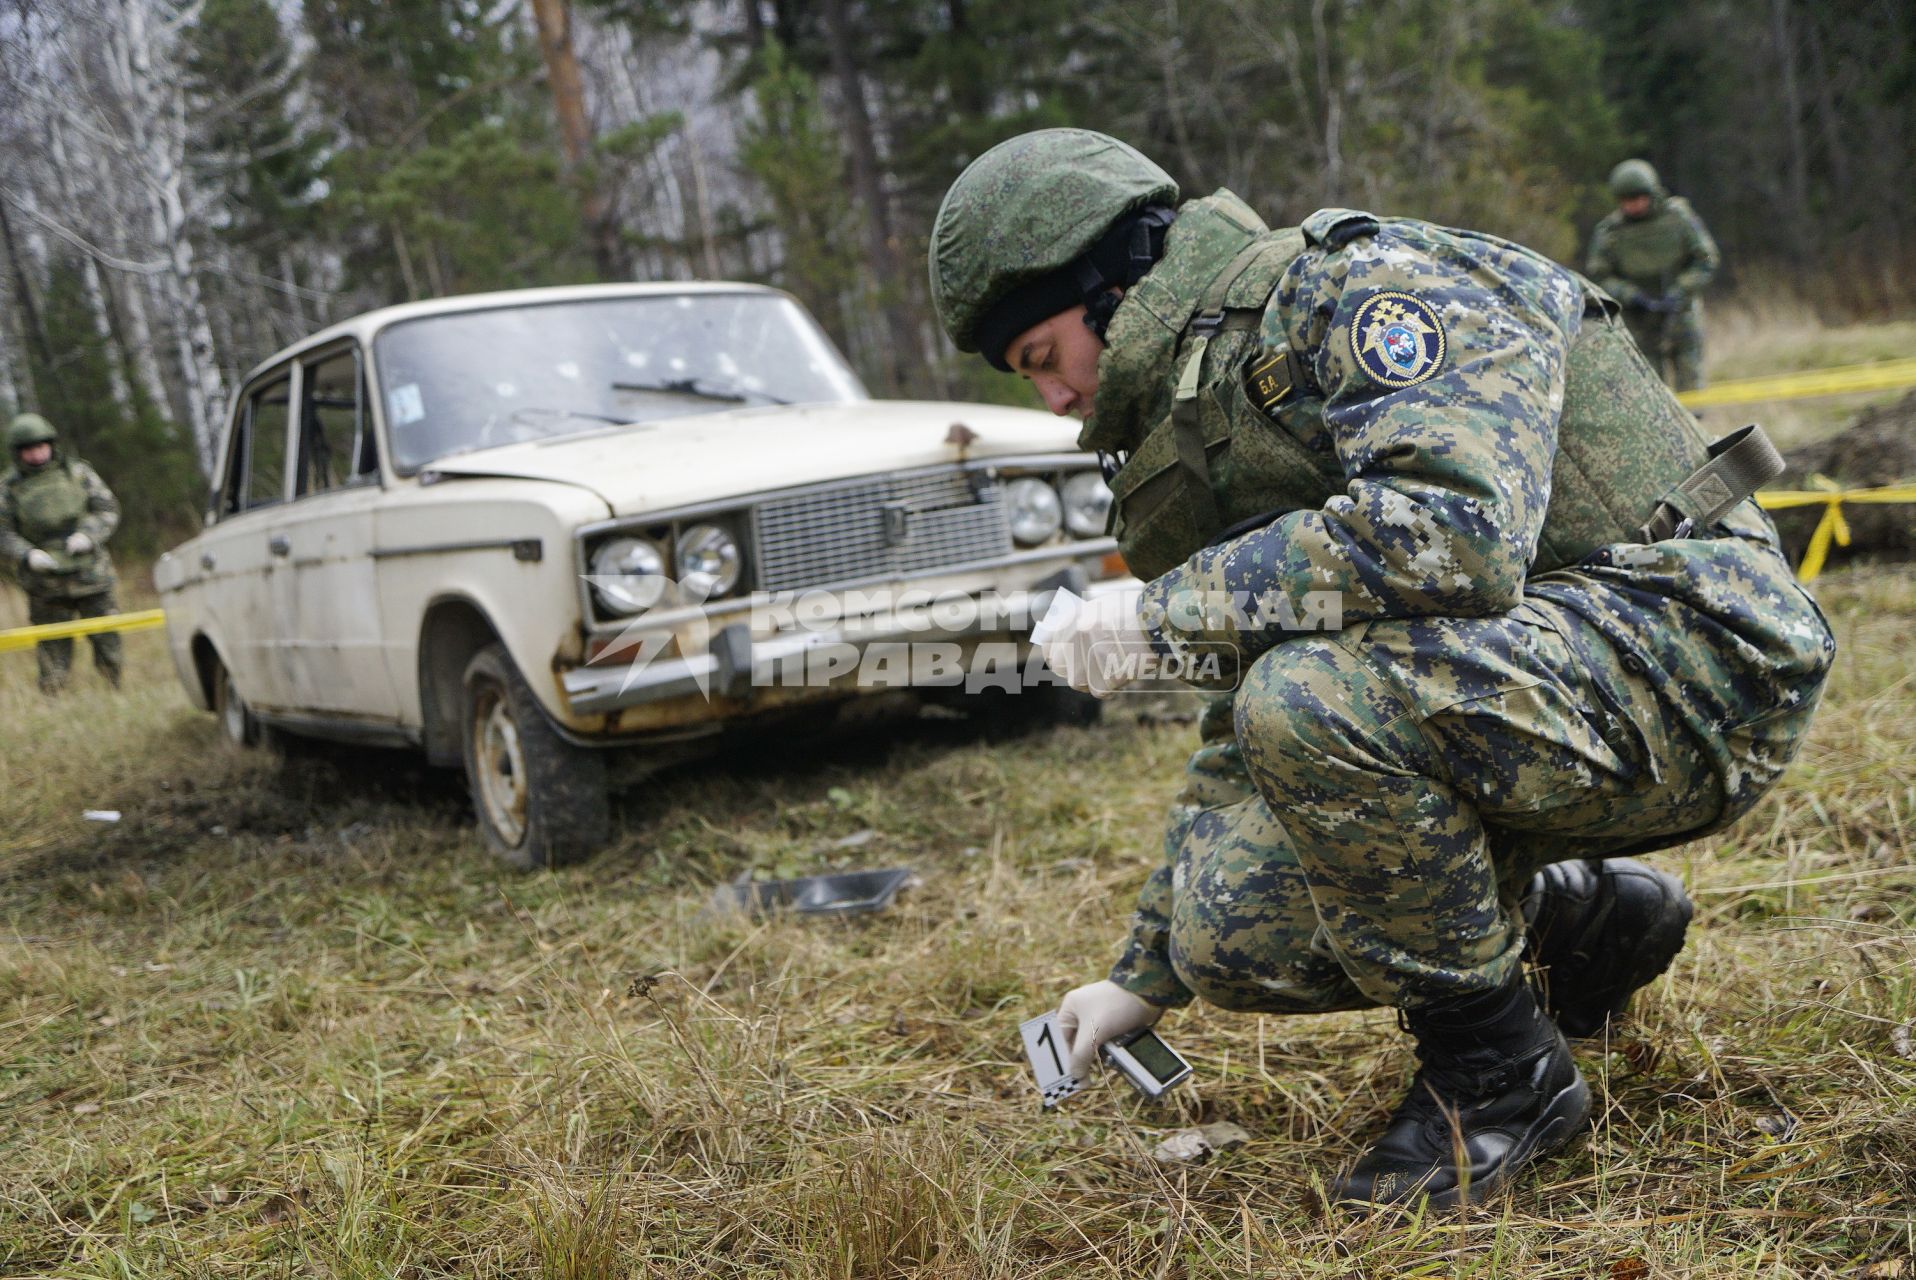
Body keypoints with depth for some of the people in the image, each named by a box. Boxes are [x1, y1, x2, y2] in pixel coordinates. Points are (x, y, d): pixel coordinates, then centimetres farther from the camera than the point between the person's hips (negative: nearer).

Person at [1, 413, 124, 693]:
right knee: (53, 655, 1)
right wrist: (28, 555, -19)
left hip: (91, 578, 1)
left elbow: (108, 509, 4)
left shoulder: (77, 473, 6)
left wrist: (87, 535, -14)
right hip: (46, 585, -1)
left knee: (108, 644, 2)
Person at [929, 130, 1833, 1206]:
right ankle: (1592, 921, 17)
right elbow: (1245, 726, 18)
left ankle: (1500, 1074, -9)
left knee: (1314, 701, -33)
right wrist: (1147, 976, 21)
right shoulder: (1225, 414, 13)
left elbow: (1455, 535, -34)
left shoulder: (1369, 285, -14)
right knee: (1231, 935, -2)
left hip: (1686, 643, -9)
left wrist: (1161, 607, -24)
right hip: (1527, 684, 9)